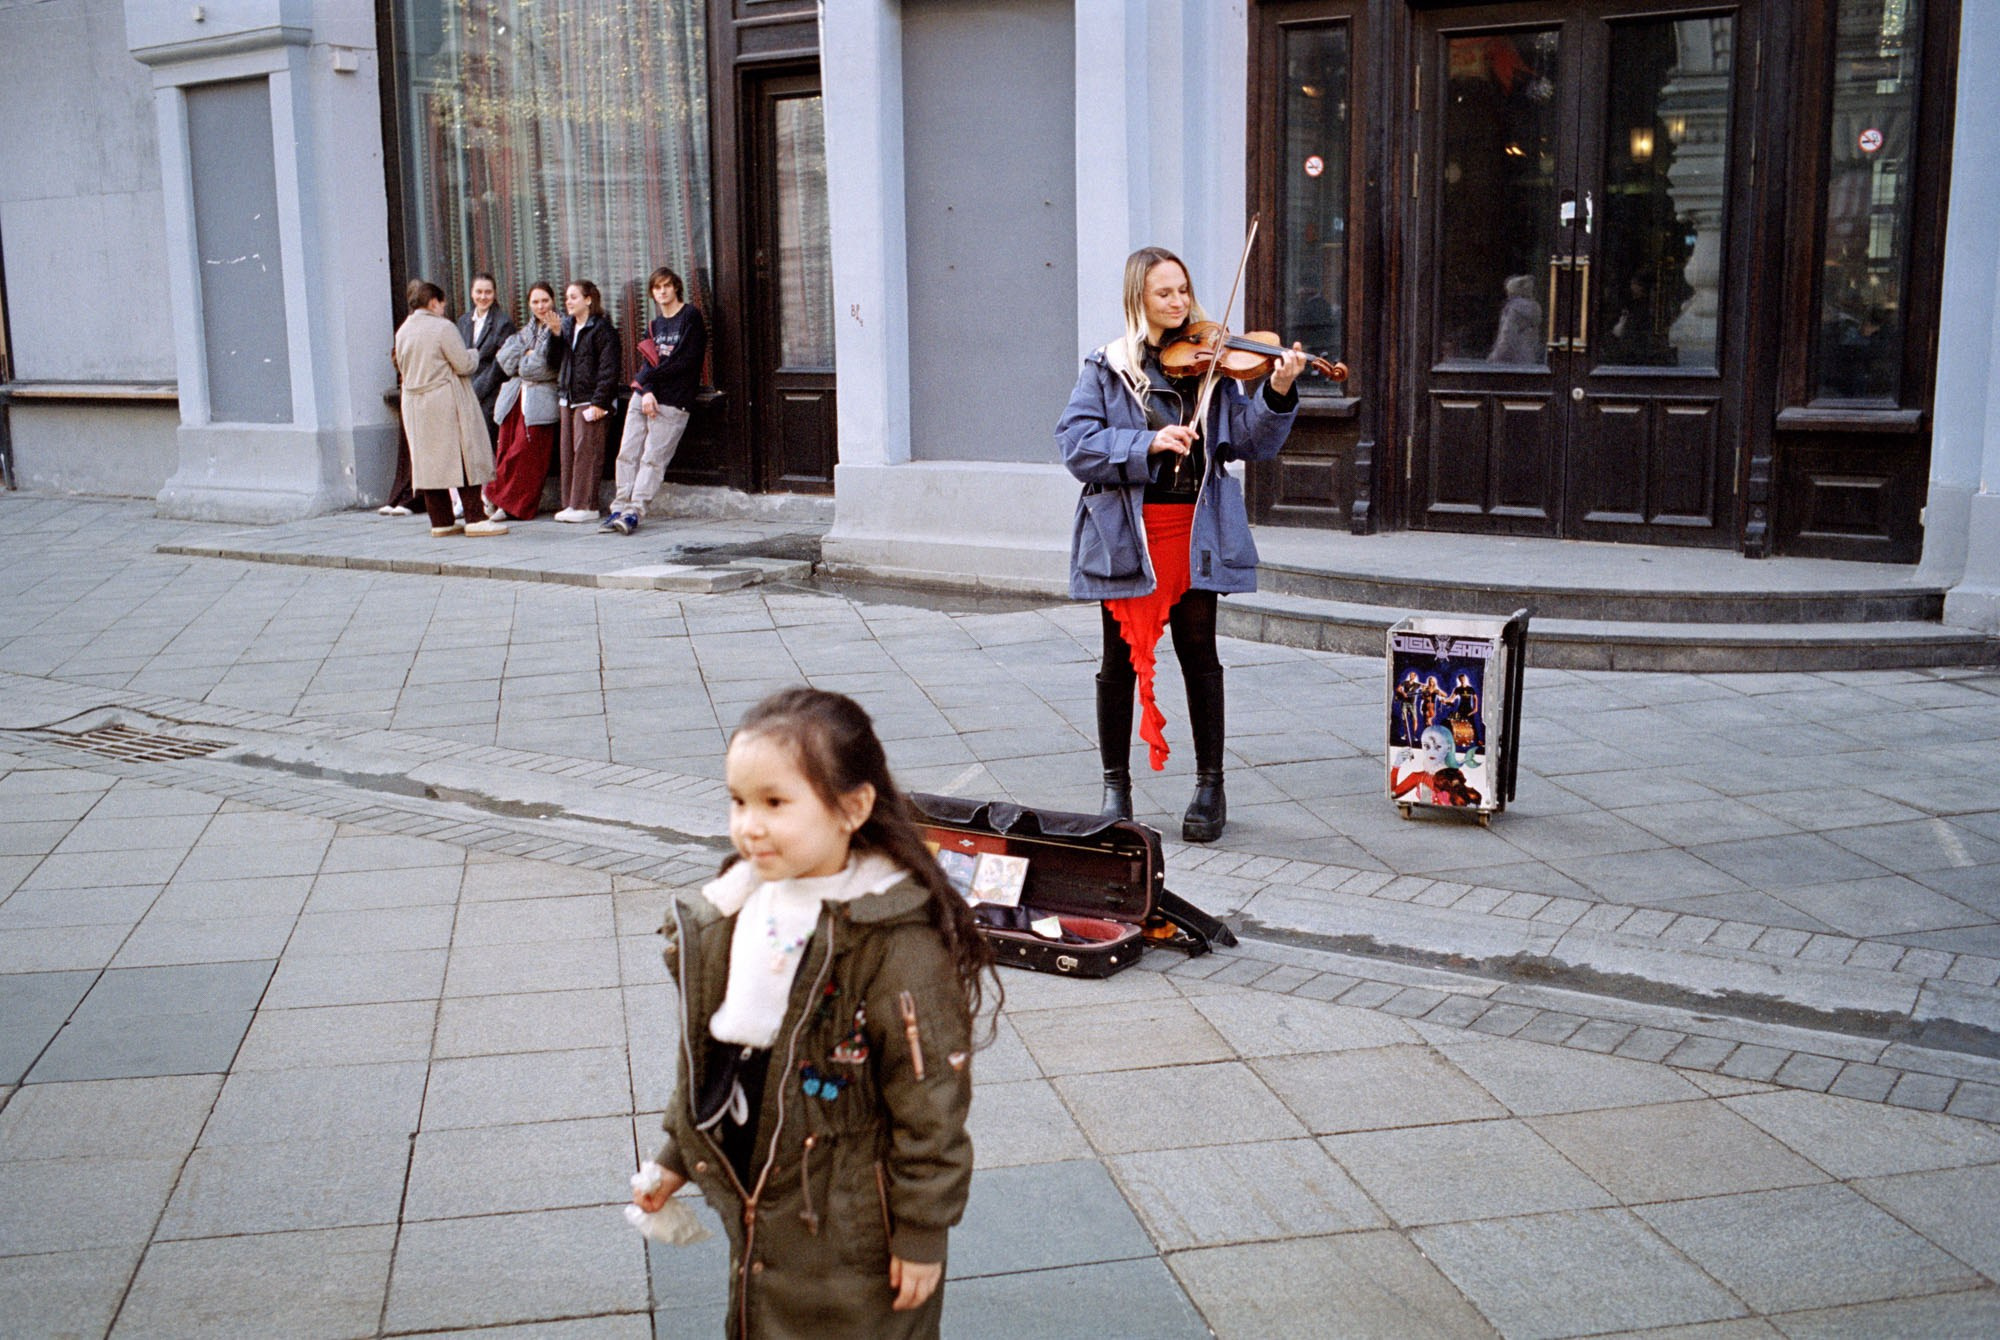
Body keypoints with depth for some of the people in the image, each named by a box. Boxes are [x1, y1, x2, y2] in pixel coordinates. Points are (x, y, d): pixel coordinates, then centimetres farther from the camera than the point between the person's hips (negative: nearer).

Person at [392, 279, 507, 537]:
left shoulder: (402, 332, 9)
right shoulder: (443, 327, -12)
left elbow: (403, 368, 16)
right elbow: (463, 364, -13)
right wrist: (474, 354, 7)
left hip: (415, 406, 7)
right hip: (446, 404, -7)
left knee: (428, 461, 8)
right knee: (464, 458, -3)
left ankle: (441, 521, 10)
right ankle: (475, 518, -5)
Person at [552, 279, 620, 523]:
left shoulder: (601, 329, -7)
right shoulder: (566, 327, 15)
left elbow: (608, 370, -12)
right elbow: (557, 362, 16)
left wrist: (599, 402, -17)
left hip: (590, 401, -8)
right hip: (567, 400, 8)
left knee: (586, 452, -8)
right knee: (567, 452, 7)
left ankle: (586, 505, -4)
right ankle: (571, 503, 12)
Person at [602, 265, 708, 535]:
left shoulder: (691, 316, -2)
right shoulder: (655, 325, 19)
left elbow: (686, 361, -10)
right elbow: (648, 362, 9)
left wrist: (647, 377, -4)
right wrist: (647, 391, -11)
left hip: (673, 401, -6)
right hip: (644, 396, 6)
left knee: (653, 458, -9)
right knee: (627, 453, 0)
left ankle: (634, 512, -10)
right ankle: (620, 507, 4)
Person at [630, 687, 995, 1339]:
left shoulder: (899, 942, -24)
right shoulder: (737, 911, -2)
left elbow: (931, 1101, -19)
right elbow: (709, 1049, 11)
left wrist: (923, 1231, -14)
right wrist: (676, 1155, 16)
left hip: (853, 1243, -7)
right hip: (755, 1216, 7)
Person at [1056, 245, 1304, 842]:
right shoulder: (1108, 367, 2)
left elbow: (1250, 443, 2)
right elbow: (1075, 443, -9)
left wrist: (1277, 395, -15)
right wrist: (1148, 443, -20)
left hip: (1195, 529, 1)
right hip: (1127, 534, -1)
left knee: (1199, 656, 5)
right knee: (1122, 658, 7)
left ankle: (1210, 786, 16)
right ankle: (1116, 784, 21)